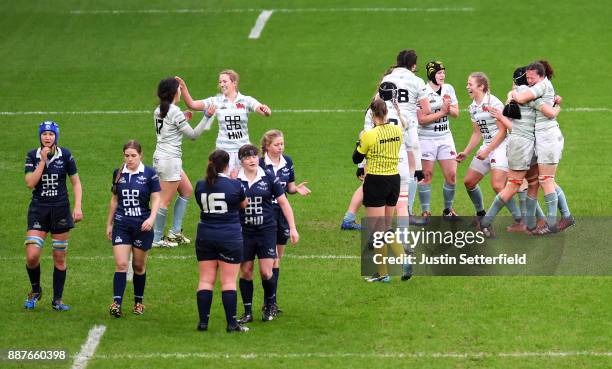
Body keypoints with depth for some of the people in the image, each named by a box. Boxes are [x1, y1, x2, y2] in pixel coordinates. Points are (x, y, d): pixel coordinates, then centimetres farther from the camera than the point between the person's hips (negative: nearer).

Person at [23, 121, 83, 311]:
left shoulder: (65, 155, -2)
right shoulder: (33, 156, -1)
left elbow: (76, 182, 4)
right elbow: (30, 183, -12)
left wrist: (77, 207, -6)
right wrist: (43, 160, -16)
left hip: (60, 209, 0)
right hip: (38, 209, 0)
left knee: (59, 257, 4)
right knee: (32, 256, -11)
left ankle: (57, 300, 15)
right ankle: (35, 290, 15)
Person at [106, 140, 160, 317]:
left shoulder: (149, 174, -4)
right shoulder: (118, 174, 5)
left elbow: (156, 199, -3)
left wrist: (151, 218, -19)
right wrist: (109, 224, 17)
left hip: (142, 226, -2)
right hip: (121, 225, 2)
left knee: (139, 266, 9)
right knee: (121, 264, -10)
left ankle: (138, 302, 24)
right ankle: (116, 303, -16)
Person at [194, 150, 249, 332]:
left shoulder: (200, 186, -2)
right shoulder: (234, 185, -11)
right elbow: (244, 204, 7)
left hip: (205, 237, 3)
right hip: (230, 238, -3)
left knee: (205, 280, 8)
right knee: (229, 282, 1)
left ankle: (203, 321, 6)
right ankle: (232, 323, 1)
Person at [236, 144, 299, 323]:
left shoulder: (268, 177, -2)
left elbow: (283, 203, 4)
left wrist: (293, 228, 1)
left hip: (267, 230, -1)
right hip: (244, 233, 1)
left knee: (266, 272, -6)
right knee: (245, 271, 3)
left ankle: (270, 305, 20)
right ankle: (247, 312, 13)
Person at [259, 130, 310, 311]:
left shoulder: (287, 162, 6)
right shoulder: (260, 164, -11)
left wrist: (297, 188, -6)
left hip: (282, 213, 6)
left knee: (277, 259, 11)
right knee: (272, 259, -10)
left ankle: (271, 301, 19)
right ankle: (271, 301, -5)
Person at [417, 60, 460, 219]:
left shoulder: (448, 89, 7)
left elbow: (456, 113, 8)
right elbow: (421, 119, -16)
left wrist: (448, 108, -13)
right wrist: (441, 112, -17)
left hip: (445, 137, 5)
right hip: (426, 138, -5)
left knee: (451, 174, 2)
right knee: (426, 175, -3)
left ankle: (448, 209, 17)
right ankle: (425, 211, 4)